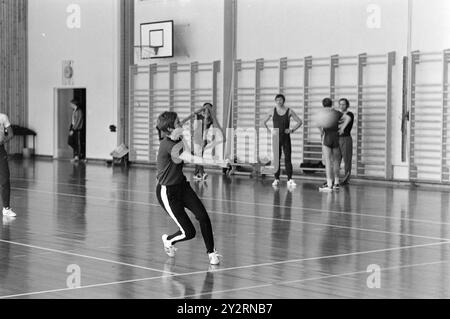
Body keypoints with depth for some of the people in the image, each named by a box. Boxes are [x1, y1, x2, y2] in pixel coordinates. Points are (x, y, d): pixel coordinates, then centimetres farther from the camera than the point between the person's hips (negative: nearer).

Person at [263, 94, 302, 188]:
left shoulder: (289, 111, 0)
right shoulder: (273, 111, 3)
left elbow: (299, 122, 4)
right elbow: (264, 122, 14)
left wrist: (292, 130, -6)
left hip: (286, 137, -1)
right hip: (276, 138, 1)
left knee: (287, 158, -6)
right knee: (276, 159, 3)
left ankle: (290, 179, -8)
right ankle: (276, 179, 9)